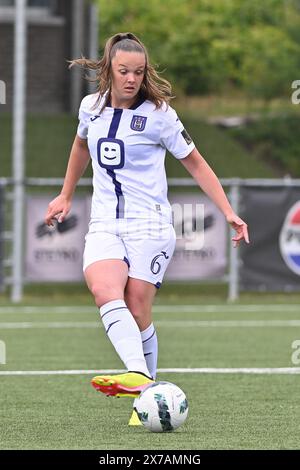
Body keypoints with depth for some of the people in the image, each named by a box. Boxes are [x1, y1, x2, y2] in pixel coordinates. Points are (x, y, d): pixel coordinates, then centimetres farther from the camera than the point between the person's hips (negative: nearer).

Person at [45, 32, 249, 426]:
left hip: (149, 224, -3)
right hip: (104, 225, 3)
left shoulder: (158, 114, -5)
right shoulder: (91, 106, 7)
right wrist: (66, 195, 36)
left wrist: (229, 213, -4)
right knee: (104, 290, -26)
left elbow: (196, 163, 3)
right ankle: (137, 375, -41)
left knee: (137, 312, -10)